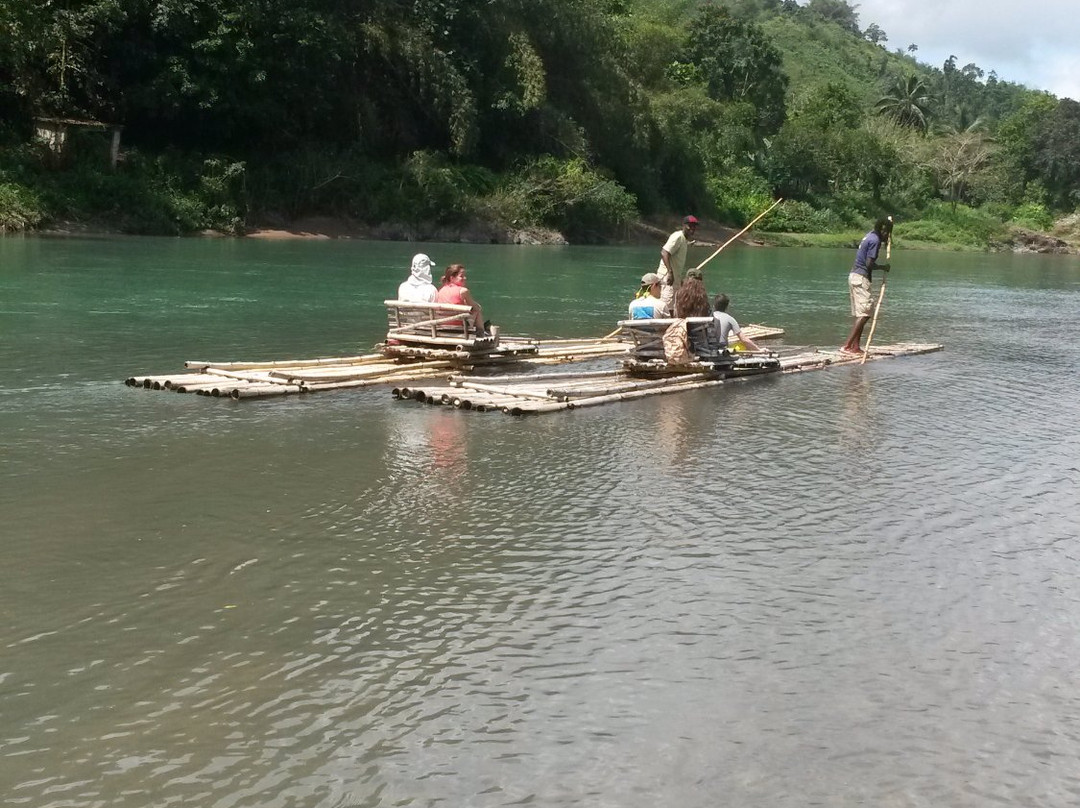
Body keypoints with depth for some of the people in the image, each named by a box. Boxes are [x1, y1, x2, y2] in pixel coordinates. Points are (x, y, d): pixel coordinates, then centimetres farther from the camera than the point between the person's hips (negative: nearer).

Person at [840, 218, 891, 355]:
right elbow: (869, 263, -21)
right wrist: (883, 267, -3)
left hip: (854, 275, 10)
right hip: (861, 278, -10)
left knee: (860, 314, 11)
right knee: (864, 314, -11)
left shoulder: (870, 235, 14)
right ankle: (846, 346, -18)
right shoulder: (875, 240, -14)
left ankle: (855, 347, 10)